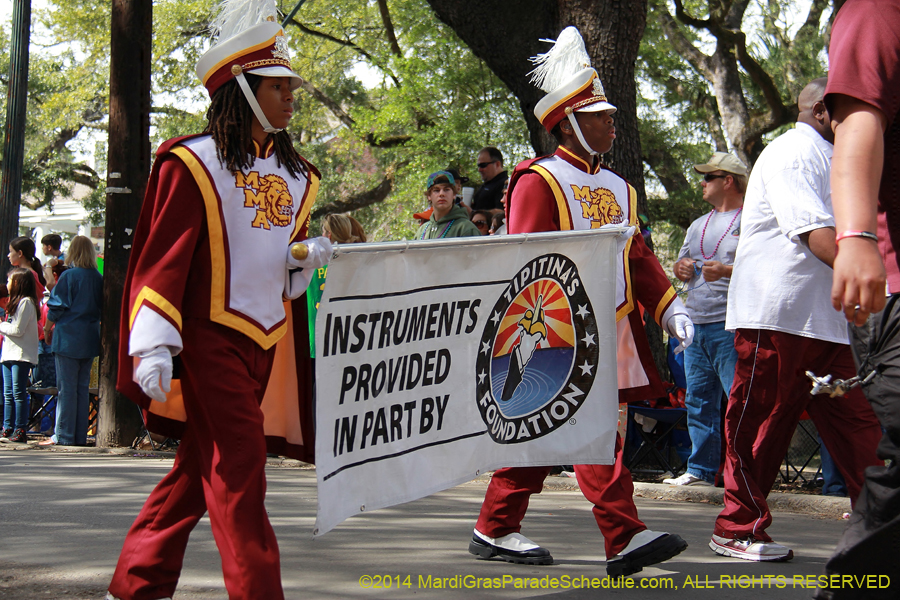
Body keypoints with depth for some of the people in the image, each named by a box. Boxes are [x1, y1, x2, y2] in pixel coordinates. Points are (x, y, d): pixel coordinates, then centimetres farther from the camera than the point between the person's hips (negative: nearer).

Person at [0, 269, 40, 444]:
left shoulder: (26, 302, -10)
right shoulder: (15, 301, 21)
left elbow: (18, 329, -16)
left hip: (21, 354, -10)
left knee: (19, 393, -9)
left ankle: (20, 431, -9)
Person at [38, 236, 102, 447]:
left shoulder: (69, 276, -11)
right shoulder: (98, 278, 4)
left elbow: (56, 307, -9)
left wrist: (47, 328, 4)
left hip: (68, 338, -5)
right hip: (90, 340, 5)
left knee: (66, 389, -2)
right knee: (82, 388, 10)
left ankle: (63, 436, -1)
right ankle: (80, 435, 12)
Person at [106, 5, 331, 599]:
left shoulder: (294, 174, 14)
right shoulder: (193, 163, -8)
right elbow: (163, 257, -12)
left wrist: (307, 256, -1)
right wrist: (153, 344, -21)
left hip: (270, 341, 7)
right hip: (211, 336, -7)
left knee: (202, 463, 12)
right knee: (238, 463, -10)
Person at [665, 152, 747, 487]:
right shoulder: (698, 226, 24)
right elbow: (681, 266, 28)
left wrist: (726, 271, -21)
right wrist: (681, 269, 5)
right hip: (696, 325, 8)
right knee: (698, 400, 8)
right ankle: (700, 470, 14)